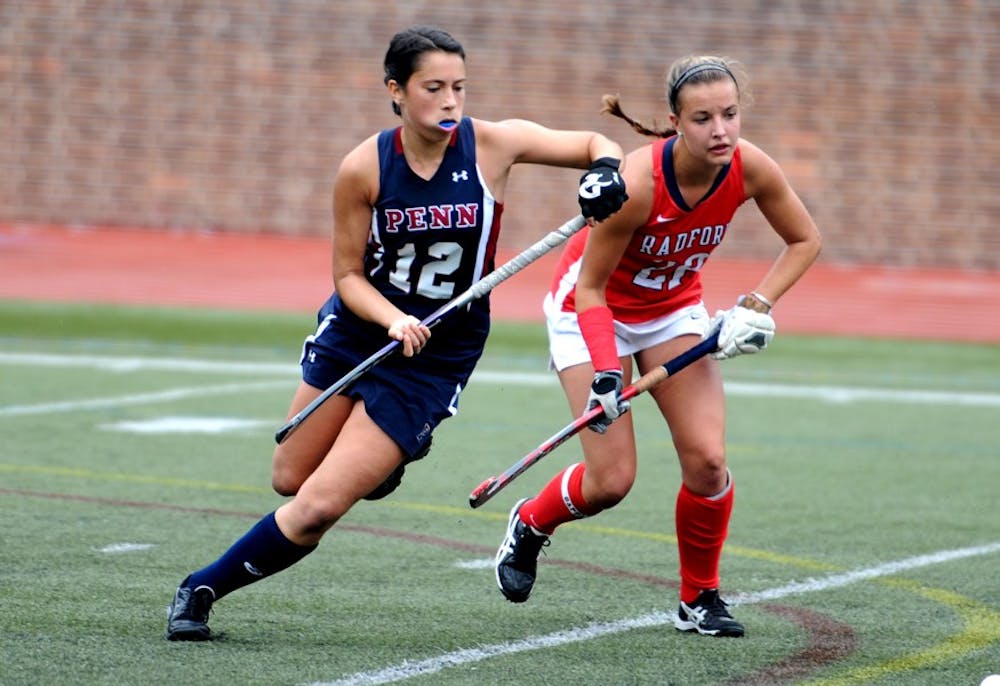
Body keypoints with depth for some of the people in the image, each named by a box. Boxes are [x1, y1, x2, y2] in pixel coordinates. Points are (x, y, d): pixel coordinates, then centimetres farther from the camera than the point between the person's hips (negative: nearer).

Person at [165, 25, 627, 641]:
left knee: (318, 508, -9)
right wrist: (394, 320, -26)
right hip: (358, 331, 2)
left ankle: (205, 589, 11)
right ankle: (385, 452, 46)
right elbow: (348, 275, -7)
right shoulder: (364, 169, -15)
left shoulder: (493, 144, -15)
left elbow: (598, 145, -4)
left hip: (438, 355, -2)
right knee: (290, 480, 16)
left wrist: (605, 170, -28)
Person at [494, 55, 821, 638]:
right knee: (612, 479, -9)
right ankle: (529, 526, 24)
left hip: (673, 310, 4)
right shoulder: (637, 182, -35)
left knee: (707, 458, -12)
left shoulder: (749, 168, -22)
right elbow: (591, 287, -24)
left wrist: (757, 307, -15)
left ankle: (701, 600, 10)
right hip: (592, 309, -4)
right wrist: (606, 375, -33)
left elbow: (805, 240, -3)